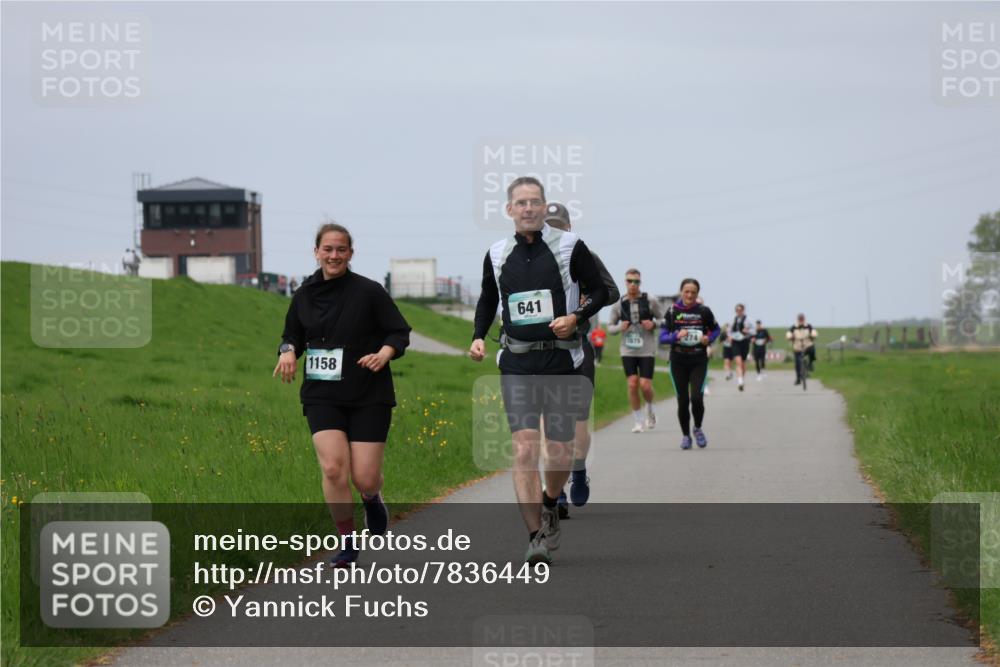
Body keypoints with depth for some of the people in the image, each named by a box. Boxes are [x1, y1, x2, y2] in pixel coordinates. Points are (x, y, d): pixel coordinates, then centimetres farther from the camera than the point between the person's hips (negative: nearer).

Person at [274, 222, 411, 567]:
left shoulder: (369, 291, -6)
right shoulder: (304, 294, 5)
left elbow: (400, 332, -1)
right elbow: (292, 336, 18)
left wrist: (383, 354, -21)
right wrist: (288, 352, -4)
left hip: (368, 396, -2)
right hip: (322, 396, 2)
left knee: (364, 478, -5)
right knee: (333, 467, -17)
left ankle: (373, 500, 35)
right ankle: (347, 542, 1)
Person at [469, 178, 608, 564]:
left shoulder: (569, 247, -1)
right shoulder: (497, 254, 7)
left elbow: (599, 291, 4)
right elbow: (488, 300, 22)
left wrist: (576, 317, -13)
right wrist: (479, 336, 6)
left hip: (561, 360, -1)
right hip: (516, 362, 1)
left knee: (560, 452, 3)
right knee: (524, 448, -12)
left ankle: (549, 504, 35)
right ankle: (536, 536, -10)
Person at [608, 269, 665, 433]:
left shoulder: (650, 301, -3)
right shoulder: (619, 304, 2)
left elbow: (664, 319, 7)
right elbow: (610, 327, 11)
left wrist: (654, 324, -13)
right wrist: (619, 328, -10)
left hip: (647, 350, -1)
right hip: (628, 350, 1)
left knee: (645, 386, -6)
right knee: (632, 384, -6)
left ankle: (650, 410, 25)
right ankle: (638, 421, 6)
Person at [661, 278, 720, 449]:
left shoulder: (704, 311, -2)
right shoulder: (672, 311, -2)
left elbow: (715, 329, 12)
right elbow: (663, 336, 0)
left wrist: (708, 338, -8)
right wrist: (676, 336, -19)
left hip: (699, 360, -1)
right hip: (678, 361, 1)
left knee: (697, 397, -13)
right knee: (682, 401, 2)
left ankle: (698, 429, 13)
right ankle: (685, 435, 20)